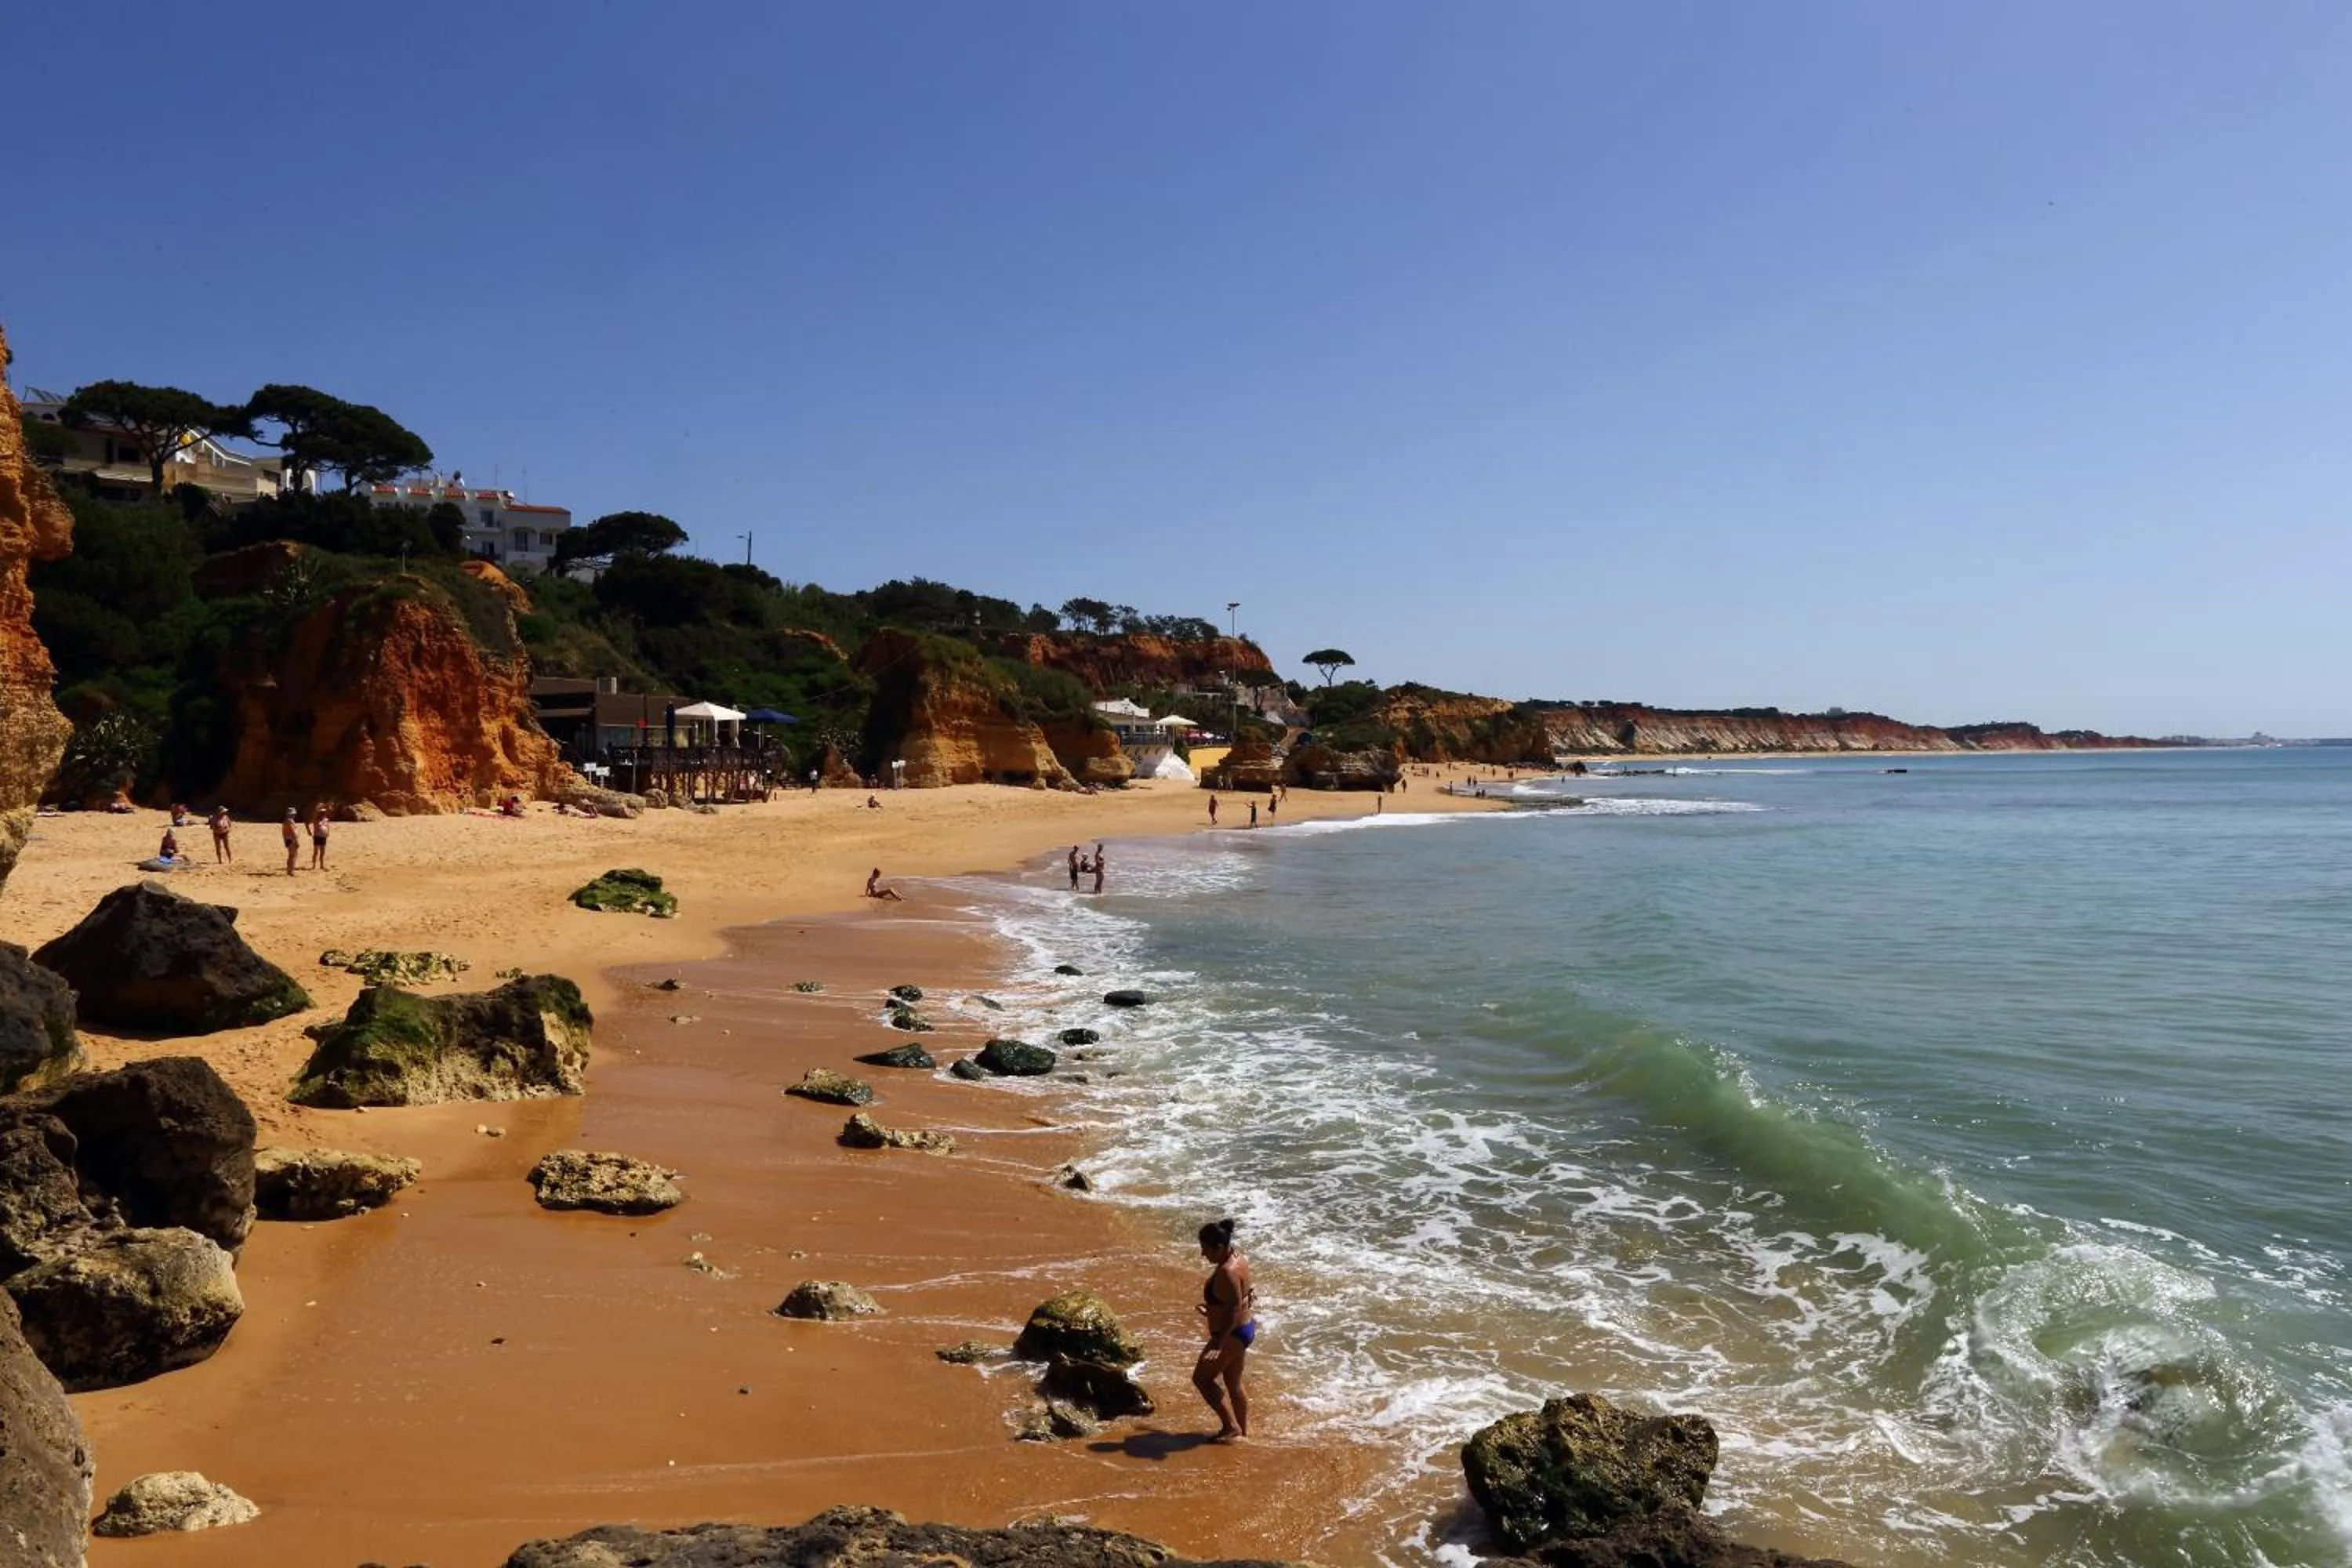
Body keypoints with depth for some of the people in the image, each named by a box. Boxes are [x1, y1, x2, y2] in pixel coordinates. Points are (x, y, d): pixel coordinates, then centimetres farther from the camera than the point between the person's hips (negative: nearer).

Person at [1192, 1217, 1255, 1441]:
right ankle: (1244, 1429, 30)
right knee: (1233, 1383, 21)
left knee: (1202, 1378, 4)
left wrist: (1218, 1342, -30)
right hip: (1246, 1328, 10)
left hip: (1233, 1333, -10)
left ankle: (1231, 1425, 7)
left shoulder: (1227, 1272, -28)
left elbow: (1235, 1310, -29)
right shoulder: (1237, 1256, 2)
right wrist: (1213, 1311, 26)